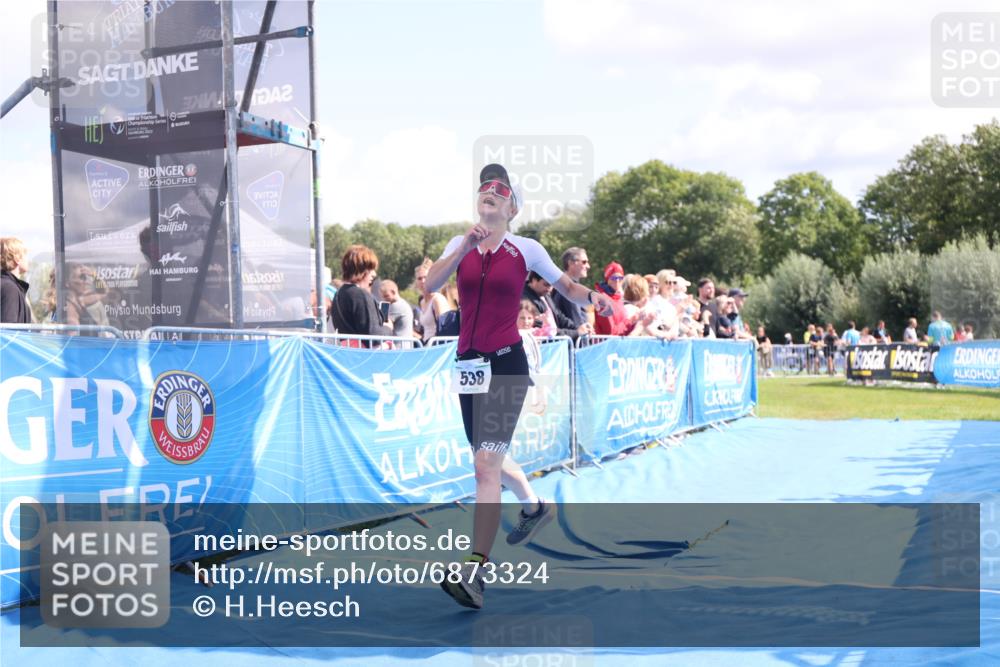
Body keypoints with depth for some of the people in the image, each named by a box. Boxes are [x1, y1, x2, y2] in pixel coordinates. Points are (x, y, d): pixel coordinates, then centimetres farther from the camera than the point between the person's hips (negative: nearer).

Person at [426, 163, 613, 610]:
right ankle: (534, 507, 50)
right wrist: (466, 246, -20)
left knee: (486, 463, -15)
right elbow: (431, 284, -9)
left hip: (506, 363, -5)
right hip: (469, 364, 5)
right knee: (488, 457, 20)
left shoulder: (526, 250, 0)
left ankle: (475, 572, -16)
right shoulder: (461, 245, 7)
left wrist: (593, 297, -10)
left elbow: (566, 287, 11)